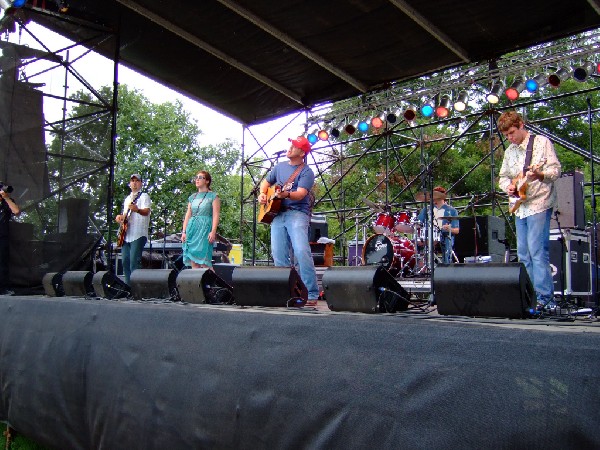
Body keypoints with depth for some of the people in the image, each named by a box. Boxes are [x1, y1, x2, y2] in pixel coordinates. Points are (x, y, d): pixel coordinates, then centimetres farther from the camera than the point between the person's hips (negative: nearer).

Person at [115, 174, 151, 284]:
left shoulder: (144, 196, 0)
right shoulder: (127, 199, 24)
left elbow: (146, 212, -17)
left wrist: (137, 210, -39)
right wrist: (120, 217, 9)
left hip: (138, 235, -8)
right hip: (126, 235, 8)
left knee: (134, 262, -15)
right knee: (125, 262, 7)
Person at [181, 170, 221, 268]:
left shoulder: (213, 196, 3)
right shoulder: (192, 197, 19)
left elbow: (216, 215, -4)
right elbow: (188, 215, 17)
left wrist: (213, 232, -14)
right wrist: (184, 231, 8)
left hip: (205, 228, -6)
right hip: (192, 229, 6)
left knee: (204, 261, -14)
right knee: (193, 261, 1)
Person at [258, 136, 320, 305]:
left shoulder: (306, 172, -2)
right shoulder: (280, 167, 18)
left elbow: (300, 194, -16)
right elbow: (266, 182, 31)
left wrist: (286, 194, -36)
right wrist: (262, 194, 10)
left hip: (297, 213, -6)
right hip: (277, 214, 6)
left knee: (301, 251, -21)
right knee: (279, 256, 3)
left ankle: (312, 294, -17)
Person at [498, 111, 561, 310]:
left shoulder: (542, 142, -1)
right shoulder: (509, 151, 16)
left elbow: (555, 169, -7)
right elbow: (503, 177, 21)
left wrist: (539, 175, -27)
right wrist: (508, 186, -2)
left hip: (539, 204, -7)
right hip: (520, 207, 7)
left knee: (537, 251, -14)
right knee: (523, 254, 6)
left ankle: (545, 298, -11)